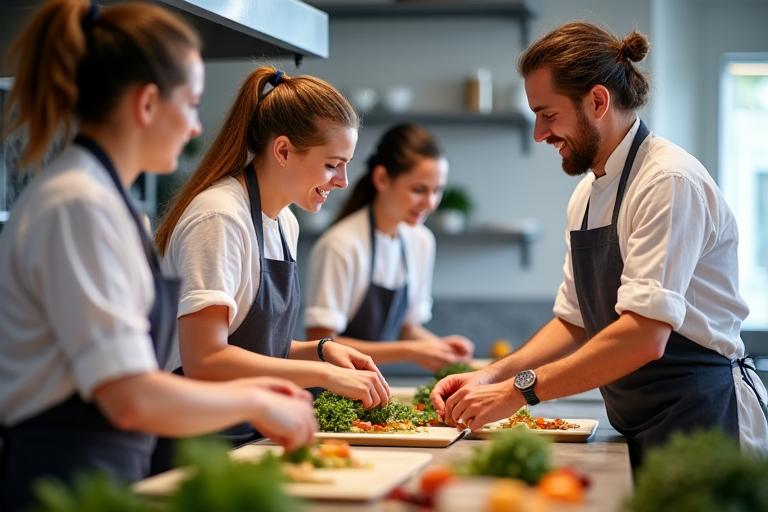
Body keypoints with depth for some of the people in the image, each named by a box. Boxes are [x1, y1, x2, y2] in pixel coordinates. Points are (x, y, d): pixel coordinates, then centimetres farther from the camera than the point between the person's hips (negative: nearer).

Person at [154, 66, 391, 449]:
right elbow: (203, 360, -23)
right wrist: (325, 374, -20)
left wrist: (321, 349, 2)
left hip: (248, 438, 8)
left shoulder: (286, 224, 12)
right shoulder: (219, 218, -15)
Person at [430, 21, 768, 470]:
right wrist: (492, 376, 1)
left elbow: (645, 336, -26)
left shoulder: (669, 181, -17)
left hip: (701, 415, -8)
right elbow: (574, 321, 16)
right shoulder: (586, 196, 12)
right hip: (638, 427, 8)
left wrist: (519, 390, -24)